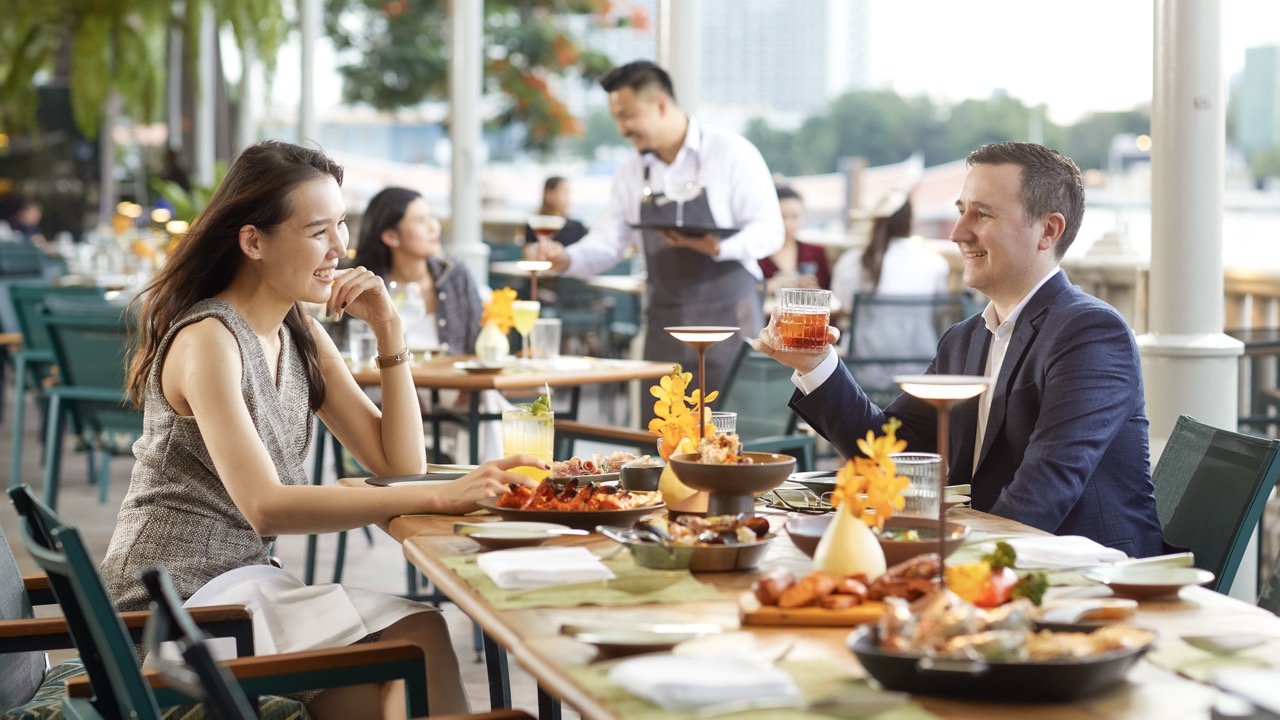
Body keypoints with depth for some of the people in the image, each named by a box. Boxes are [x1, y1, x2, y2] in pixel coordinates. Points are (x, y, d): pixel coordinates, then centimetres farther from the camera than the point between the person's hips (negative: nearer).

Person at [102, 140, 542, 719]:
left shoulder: (300, 333, 9)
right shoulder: (208, 340, -17)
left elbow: (399, 462, 6)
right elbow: (265, 507, -28)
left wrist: (388, 330, -5)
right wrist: (438, 497, -33)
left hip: (240, 580, 7)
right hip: (178, 600, -7)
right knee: (416, 637, -19)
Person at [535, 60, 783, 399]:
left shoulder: (733, 153, -6)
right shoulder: (632, 172, 10)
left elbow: (768, 231, -9)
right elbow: (606, 244, 9)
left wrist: (717, 246, -27)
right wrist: (566, 259, -11)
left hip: (727, 312, -5)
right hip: (664, 320, 5)